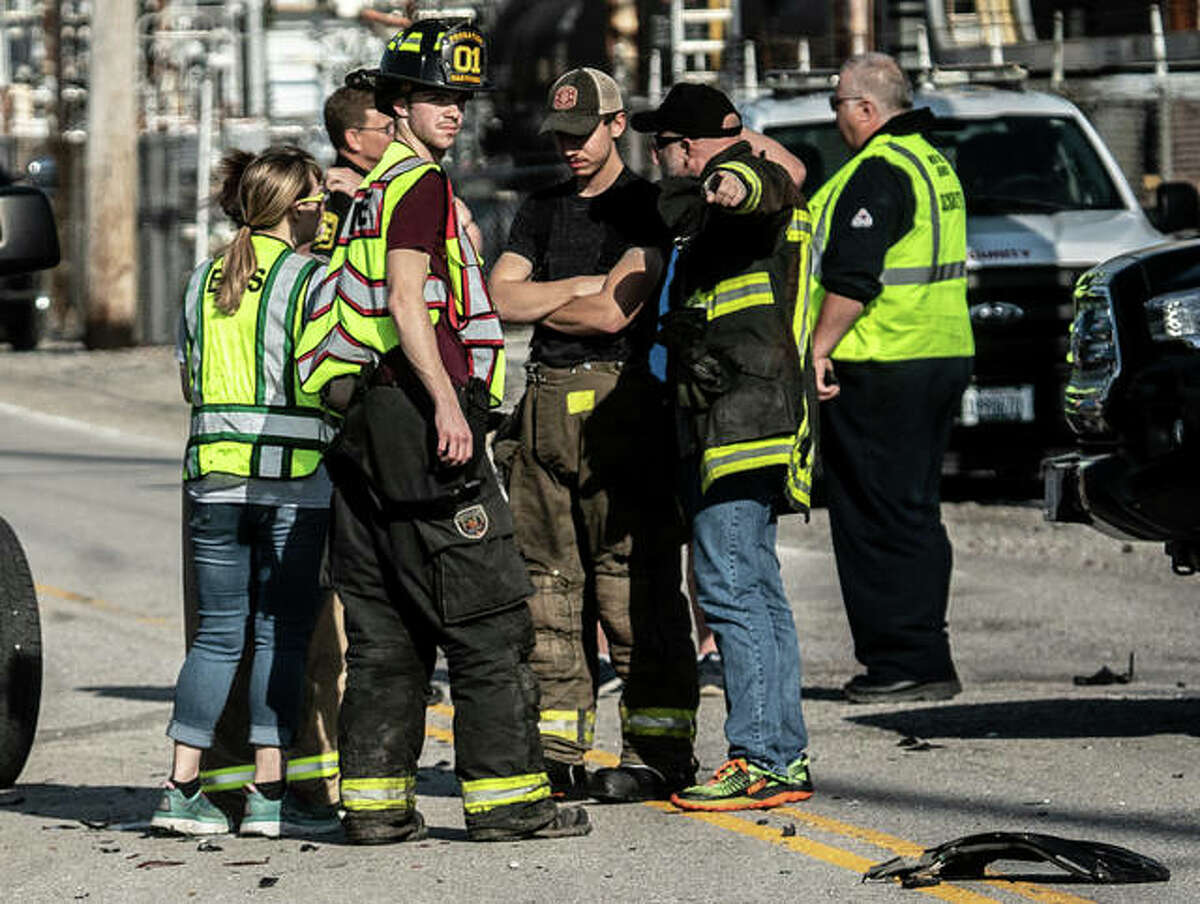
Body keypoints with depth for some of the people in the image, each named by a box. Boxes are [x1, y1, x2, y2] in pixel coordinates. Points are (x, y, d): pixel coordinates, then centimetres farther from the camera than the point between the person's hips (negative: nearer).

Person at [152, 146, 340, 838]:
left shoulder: (205, 281, 12)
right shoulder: (308, 279, -5)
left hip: (214, 473, 5)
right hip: (293, 476, -5)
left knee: (217, 634, 8)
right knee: (283, 635, 0)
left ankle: (183, 787, 2)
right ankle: (270, 792, -2)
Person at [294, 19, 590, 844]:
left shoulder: (371, 190, 21)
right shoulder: (420, 183, -7)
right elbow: (406, 302, -17)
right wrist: (447, 404, -22)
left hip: (367, 422, 9)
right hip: (417, 408, -9)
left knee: (384, 623, 8)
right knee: (488, 618, -6)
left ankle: (375, 799, 7)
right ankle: (506, 793, -7)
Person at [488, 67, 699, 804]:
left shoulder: (646, 206, -1)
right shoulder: (543, 210, 19)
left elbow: (615, 311, -11)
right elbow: (500, 296, 7)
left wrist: (538, 306, 5)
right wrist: (582, 286, -4)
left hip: (621, 402, -6)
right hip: (548, 403, 6)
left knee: (635, 587, -7)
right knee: (549, 580, 4)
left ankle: (658, 751, -6)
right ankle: (557, 751, 8)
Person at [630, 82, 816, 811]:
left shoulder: (748, 174, -10)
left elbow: (767, 185, -36)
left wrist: (736, 183, -58)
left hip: (744, 417, -11)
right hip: (738, 423, 11)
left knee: (731, 587, -14)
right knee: (755, 589, 13)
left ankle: (761, 760, -16)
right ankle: (786, 757, 17)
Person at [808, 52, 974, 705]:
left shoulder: (877, 172, -15)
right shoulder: (933, 164, 17)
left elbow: (851, 277, -22)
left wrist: (818, 349, -17)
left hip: (881, 372, -10)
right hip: (943, 358, 10)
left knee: (877, 517, -5)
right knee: (913, 515, 14)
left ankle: (909, 662, -5)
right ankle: (923, 661, 17)